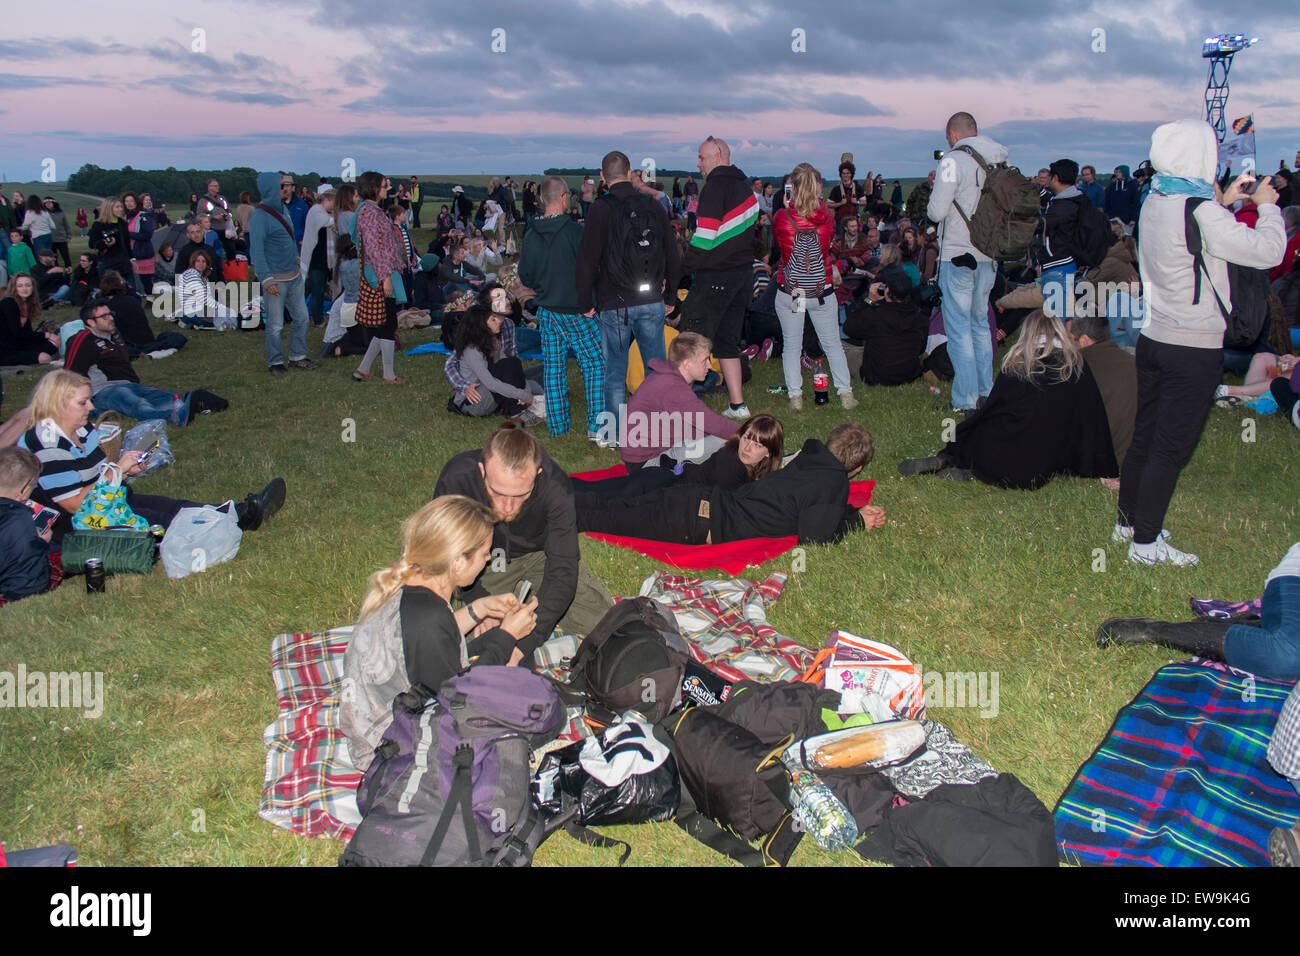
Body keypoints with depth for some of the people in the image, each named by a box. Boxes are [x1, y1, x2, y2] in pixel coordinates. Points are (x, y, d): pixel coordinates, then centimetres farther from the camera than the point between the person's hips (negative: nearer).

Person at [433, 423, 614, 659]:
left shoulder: (556, 487, -33)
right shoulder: (456, 479, -32)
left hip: (538, 557, 1)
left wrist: (522, 647, -40)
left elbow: (562, 574, -31)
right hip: (485, 566, 0)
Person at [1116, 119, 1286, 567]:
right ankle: (1145, 543, 5)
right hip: (1193, 349, -8)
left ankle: (1127, 521, 28)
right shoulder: (1199, 212, -20)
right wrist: (1266, 206, 0)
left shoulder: (1155, 202, 6)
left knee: (1145, 437, 17)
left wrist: (1222, 201, 21)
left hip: (1153, 339, 8)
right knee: (1171, 447, -1)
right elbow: (1266, 250, -15)